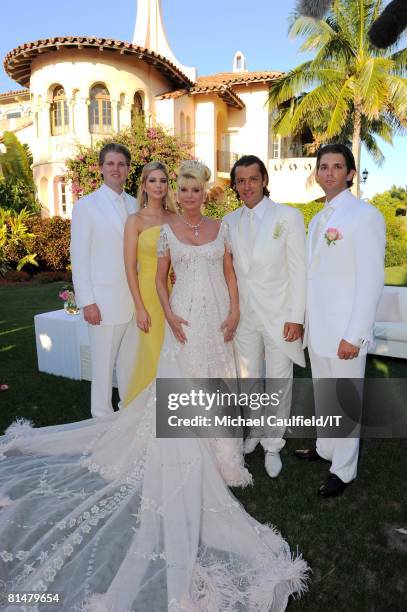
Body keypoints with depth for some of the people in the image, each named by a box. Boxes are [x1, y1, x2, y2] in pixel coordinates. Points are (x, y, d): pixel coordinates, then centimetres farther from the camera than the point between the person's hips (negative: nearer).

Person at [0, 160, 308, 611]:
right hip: (185, 319, -2)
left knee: (214, 384, 11)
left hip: (218, 317, 3)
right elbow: (159, 278, 3)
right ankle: (185, 461, 13)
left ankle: (216, 448, 28)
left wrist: (234, 312, -4)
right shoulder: (167, 231, 2)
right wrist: (169, 316, -11)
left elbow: (229, 273, 9)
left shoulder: (220, 229, 9)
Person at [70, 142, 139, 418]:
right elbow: (79, 257, -7)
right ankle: (103, 416, 25)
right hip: (105, 300, -4)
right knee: (104, 362, 7)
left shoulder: (136, 205, 10)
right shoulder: (86, 205, -4)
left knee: (131, 359, 15)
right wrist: (87, 301, -11)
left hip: (135, 298, 4)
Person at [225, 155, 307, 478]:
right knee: (248, 380, 16)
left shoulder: (289, 216, -6)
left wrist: (296, 317, -11)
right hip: (244, 315, 4)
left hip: (279, 316, -4)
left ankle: (273, 445, 24)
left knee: (279, 384, 4)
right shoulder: (229, 222, 6)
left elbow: (298, 270, -7)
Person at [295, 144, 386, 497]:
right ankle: (325, 448, 40)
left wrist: (354, 335, -18)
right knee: (322, 395, 20)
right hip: (318, 328, 7)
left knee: (345, 401, 6)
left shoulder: (365, 215, -11)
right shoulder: (318, 220, 13)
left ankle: (344, 471, 24)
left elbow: (372, 280, -16)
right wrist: (303, 320, 12)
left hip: (344, 332, -7)